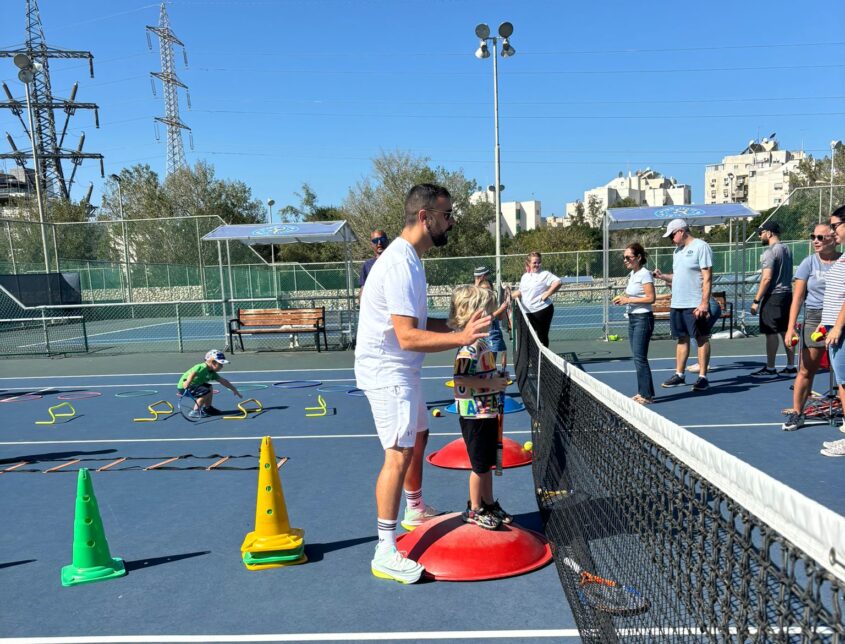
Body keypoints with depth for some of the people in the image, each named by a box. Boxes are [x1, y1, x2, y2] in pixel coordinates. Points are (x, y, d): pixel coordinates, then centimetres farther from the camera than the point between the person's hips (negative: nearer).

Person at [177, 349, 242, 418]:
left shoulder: (212, 373, 8)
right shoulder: (202, 368, -21)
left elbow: (223, 381, 15)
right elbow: (193, 373, -41)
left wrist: (234, 389, 19)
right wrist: (188, 382, -59)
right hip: (183, 387, -10)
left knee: (209, 388, 19)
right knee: (206, 392, -21)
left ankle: (207, 408, 27)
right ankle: (195, 411, -14)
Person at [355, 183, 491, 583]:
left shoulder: (409, 258, 10)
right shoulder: (400, 264, -24)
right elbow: (408, 337, -30)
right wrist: (460, 338, -39)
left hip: (401, 370, 11)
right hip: (387, 371, -11)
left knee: (418, 436, 23)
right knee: (399, 453, -14)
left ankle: (416, 511, 43)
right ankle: (385, 553, -8)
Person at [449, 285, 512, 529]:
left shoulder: (482, 343, 10)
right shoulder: (469, 346, -20)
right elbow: (460, 379, -28)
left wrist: (498, 381, 7)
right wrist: (492, 383, -25)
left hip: (488, 412, 9)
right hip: (475, 414, -9)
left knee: (488, 463, 19)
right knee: (480, 465, 3)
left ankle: (489, 503, 33)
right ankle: (474, 510, 18)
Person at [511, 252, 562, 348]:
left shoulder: (544, 274, -7)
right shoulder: (525, 276, 14)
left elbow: (558, 283, -20)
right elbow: (521, 292, 25)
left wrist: (547, 293, -22)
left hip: (542, 310, -6)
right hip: (528, 312, 6)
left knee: (542, 336, 2)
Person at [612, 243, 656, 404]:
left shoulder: (644, 274, -13)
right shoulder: (632, 274, 14)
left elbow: (651, 298, -18)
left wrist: (629, 300, -17)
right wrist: (623, 298, 6)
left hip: (643, 319, -9)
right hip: (632, 318, 9)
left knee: (640, 357, -9)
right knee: (637, 357, 11)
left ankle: (646, 395, -3)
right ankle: (643, 392, 18)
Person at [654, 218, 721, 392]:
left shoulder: (701, 247, -8)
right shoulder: (677, 251, 16)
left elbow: (707, 277, -14)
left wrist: (704, 303, -19)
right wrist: (662, 276, 4)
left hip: (695, 305, -8)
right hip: (677, 304, 8)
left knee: (702, 339, 2)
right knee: (681, 339, 12)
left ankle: (702, 377, 6)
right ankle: (679, 375, 18)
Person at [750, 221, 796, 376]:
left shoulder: (770, 251, -13)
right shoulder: (786, 249, 15)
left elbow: (767, 278, -19)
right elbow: (788, 275, 20)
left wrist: (756, 301, -18)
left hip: (773, 296, -9)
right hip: (787, 294, 9)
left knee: (771, 333, -4)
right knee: (786, 331, 12)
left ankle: (770, 368, -1)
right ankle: (791, 366, 16)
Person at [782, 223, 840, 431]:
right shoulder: (809, 263, 2)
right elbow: (797, 297, -1)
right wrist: (791, 327, -8)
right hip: (815, 319, 0)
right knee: (806, 370, 2)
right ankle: (796, 413, 11)